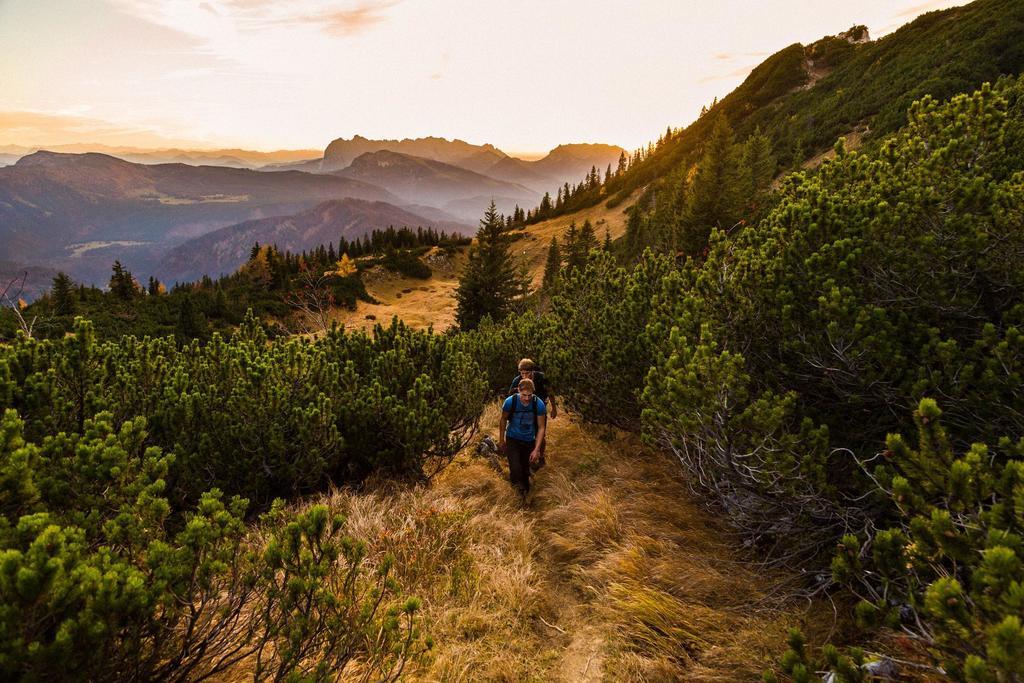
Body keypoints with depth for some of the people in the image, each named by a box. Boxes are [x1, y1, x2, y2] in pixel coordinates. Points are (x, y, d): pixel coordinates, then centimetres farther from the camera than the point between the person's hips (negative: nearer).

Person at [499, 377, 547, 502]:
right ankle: (521, 489, 8)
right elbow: (503, 420, -3)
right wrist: (501, 440, 5)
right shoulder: (510, 402, -23)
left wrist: (536, 449, -14)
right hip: (512, 439, -1)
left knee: (525, 470, 15)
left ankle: (525, 492, 41)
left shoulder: (539, 405, -22)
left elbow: (541, 427, -12)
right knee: (515, 469, -18)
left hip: (529, 441, 1)